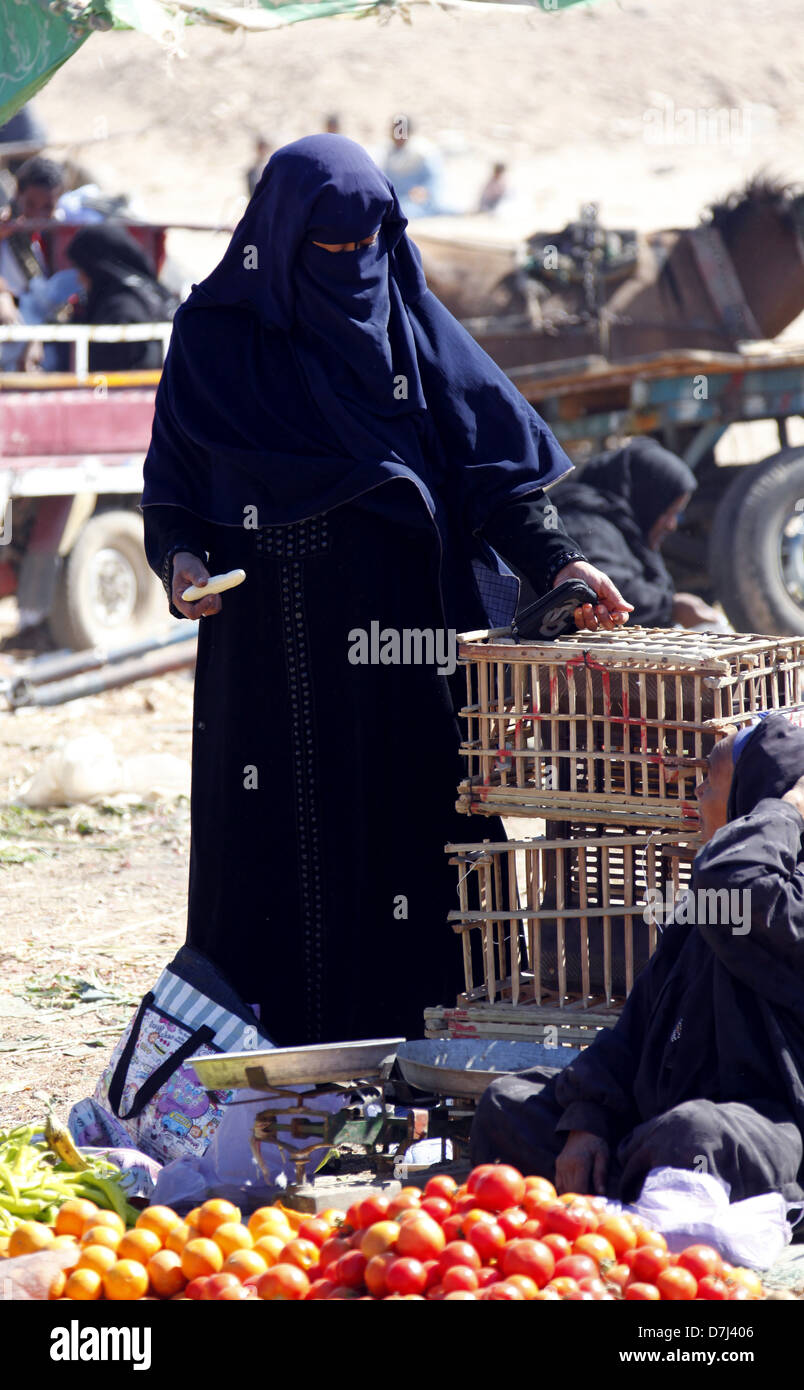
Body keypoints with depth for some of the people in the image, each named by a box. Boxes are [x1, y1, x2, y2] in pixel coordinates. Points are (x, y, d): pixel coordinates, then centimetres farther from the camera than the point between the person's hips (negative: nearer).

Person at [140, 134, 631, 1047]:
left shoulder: (409, 319, 6)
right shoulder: (215, 335, 4)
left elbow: (488, 460, 4)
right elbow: (172, 485, 6)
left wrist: (556, 562, -8)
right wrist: (180, 559, -13)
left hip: (397, 639, 1)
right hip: (272, 654, -1)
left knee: (407, 830, -3)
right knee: (284, 837, -2)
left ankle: (412, 1037, 3)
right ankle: (283, 1062, 3)